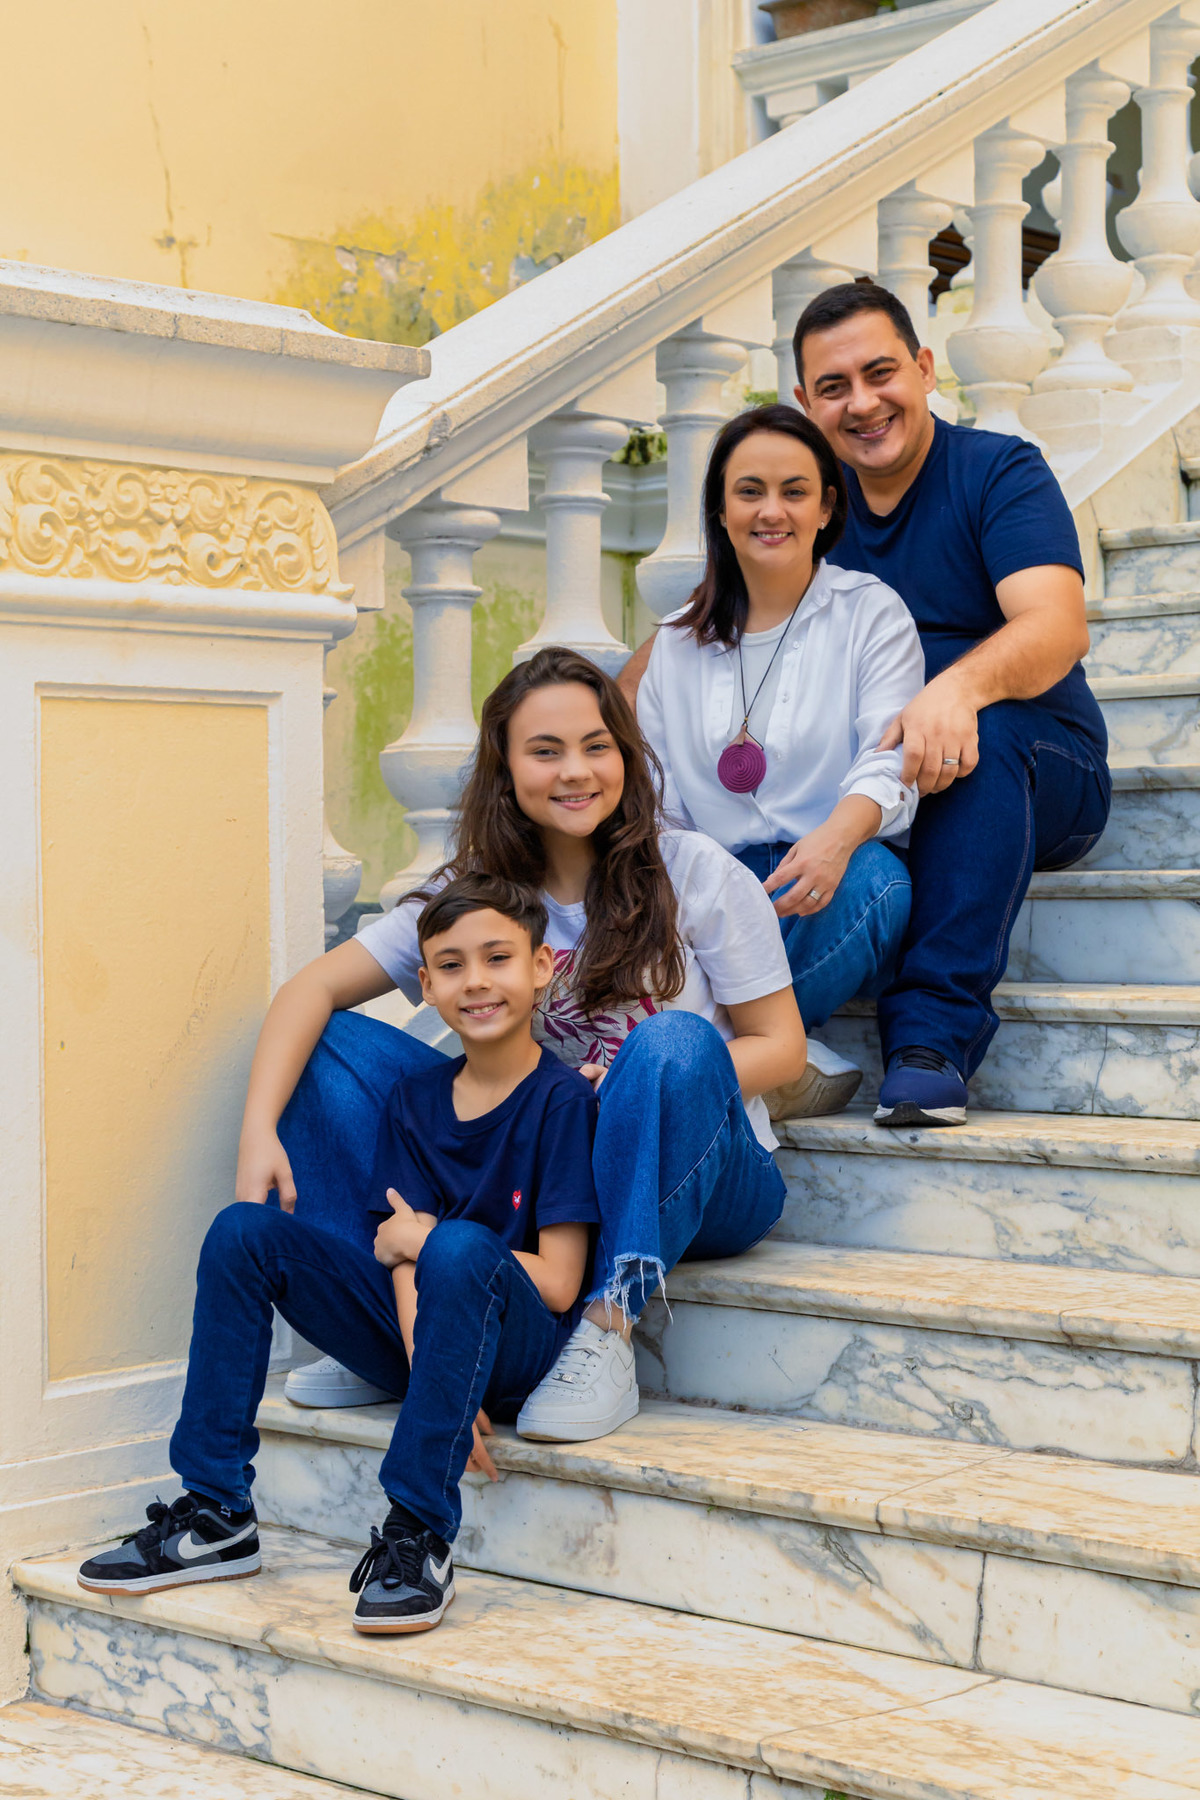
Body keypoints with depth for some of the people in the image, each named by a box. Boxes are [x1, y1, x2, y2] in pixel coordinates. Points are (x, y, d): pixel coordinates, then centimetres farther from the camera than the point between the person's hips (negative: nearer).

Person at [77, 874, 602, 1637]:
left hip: (517, 1345, -6)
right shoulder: (414, 1099, 7)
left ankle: (420, 1537, -30)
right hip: (420, 1334, 6)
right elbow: (404, 1269, -3)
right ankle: (216, 1515, -6)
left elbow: (557, 1284, -14)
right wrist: (430, 1374, -20)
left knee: (459, 1249, -37)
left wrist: (424, 1240, -10)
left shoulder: (564, 1100, -10)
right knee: (243, 1232, -8)